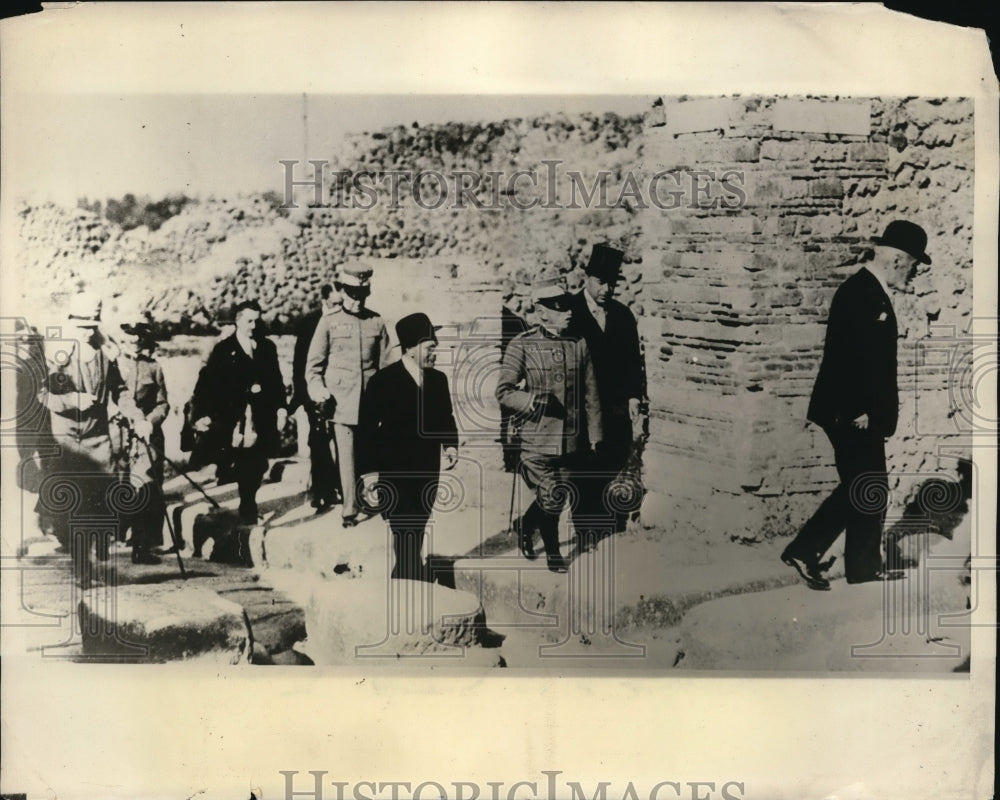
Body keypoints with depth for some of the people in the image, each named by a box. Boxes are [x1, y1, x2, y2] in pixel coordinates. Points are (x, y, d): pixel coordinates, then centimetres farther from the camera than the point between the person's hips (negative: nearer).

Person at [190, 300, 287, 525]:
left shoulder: (267, 347, 12)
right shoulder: (223, 350, 2)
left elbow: (276, 380, 13)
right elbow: (206, 382, -3)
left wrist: (281, 407, 4)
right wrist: (202, 414, -11)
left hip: (261, 420, 3)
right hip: (233, 419, -2)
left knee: (255, 467, 2)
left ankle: (248, 511, 13)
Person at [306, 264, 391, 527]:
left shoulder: (376, 322, 6)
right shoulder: (329, 320, 0)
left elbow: (385, 364, 10)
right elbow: (314, 363, 2)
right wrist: (317, 390, -11)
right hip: (341, 400, -2)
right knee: (346, 456, -4)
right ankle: (350, 509, 4)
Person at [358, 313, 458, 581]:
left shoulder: (438, 380, 7)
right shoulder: (383, 381, -9)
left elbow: (446, 418, 16)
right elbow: (367, 428, -7)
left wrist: (451, 445, -2)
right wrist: (369, 469, -10)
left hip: (428, 472, 5)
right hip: (395, 472, -5)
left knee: (415, 534, 13)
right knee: (406, 537, -6)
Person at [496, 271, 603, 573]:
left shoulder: (579, 344, 4)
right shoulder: (522, 345, -6)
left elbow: (591, 395, 9)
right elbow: (503, 392, -8)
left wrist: (594, 435, 8)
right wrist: (532, 400, -26)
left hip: (572, 440, 4)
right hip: (537, 441, -3)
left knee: (555, 496, 11)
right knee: (551, 500, 0)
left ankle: (527, 525, 42)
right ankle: (552, 550, 26)